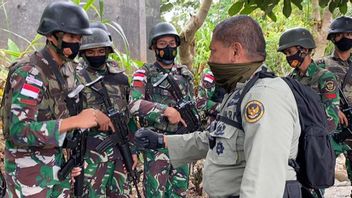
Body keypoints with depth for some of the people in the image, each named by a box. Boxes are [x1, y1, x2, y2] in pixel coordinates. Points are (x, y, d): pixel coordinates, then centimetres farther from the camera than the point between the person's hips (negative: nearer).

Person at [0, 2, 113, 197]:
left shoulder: (67, 69, 4)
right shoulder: (29, 73, -22)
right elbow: (19, 131, -29)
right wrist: (75, 121, -32)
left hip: (59, 164, 7)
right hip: (29, 170, -7)